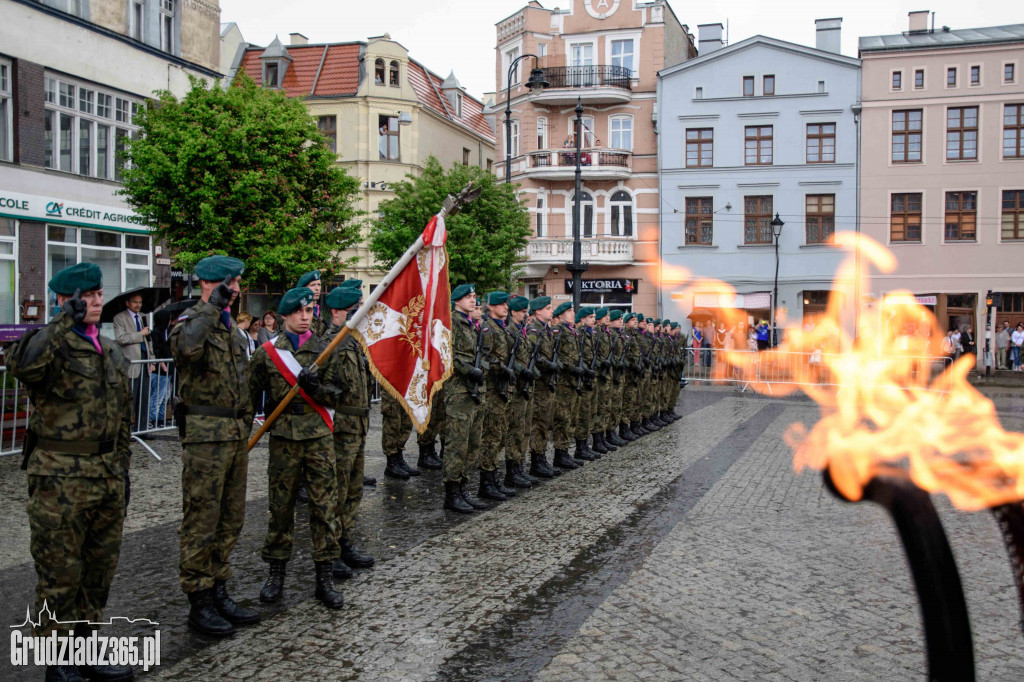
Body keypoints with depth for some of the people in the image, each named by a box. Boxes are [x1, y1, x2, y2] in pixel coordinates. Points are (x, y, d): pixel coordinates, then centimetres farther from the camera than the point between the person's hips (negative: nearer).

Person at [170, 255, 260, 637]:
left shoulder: (231, 328, 18)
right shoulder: (191, 321, -8)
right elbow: (185, 347, -35)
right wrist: (212, 306, -25)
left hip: (235, 434, 9)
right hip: (205, 436, -8)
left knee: (230, 520, 13)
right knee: (202, 522, -1)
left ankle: (218, 593, 25)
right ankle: (199, 604, 9)